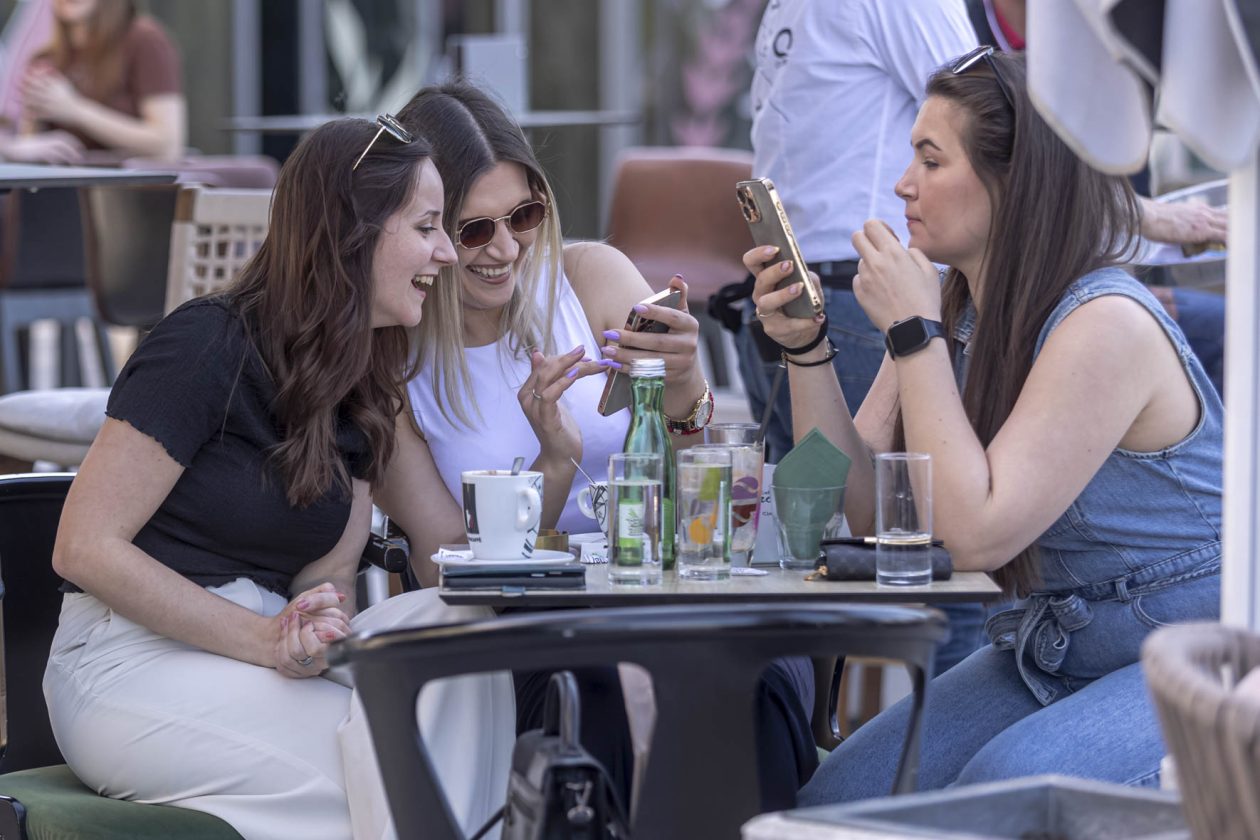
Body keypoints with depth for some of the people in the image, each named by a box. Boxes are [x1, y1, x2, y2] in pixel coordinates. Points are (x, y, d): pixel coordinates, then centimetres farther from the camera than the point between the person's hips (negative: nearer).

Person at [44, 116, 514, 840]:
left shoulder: (364, 387, 11)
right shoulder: (208, 345, -13)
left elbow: (329, 573, 8)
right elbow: (85, 548, -15)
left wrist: (317, 632, -19)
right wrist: (270, 640, -21)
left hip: (260, 654, 7)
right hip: (134, 663, -7)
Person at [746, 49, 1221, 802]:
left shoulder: (1107, 324, -22)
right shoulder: (955, 310, 3)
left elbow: (976, 533, -26)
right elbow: (863, 506, 2)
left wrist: (914, 333, -23)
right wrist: (806, 346, -9)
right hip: (1054, 652, 7)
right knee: (837, 796, -10)